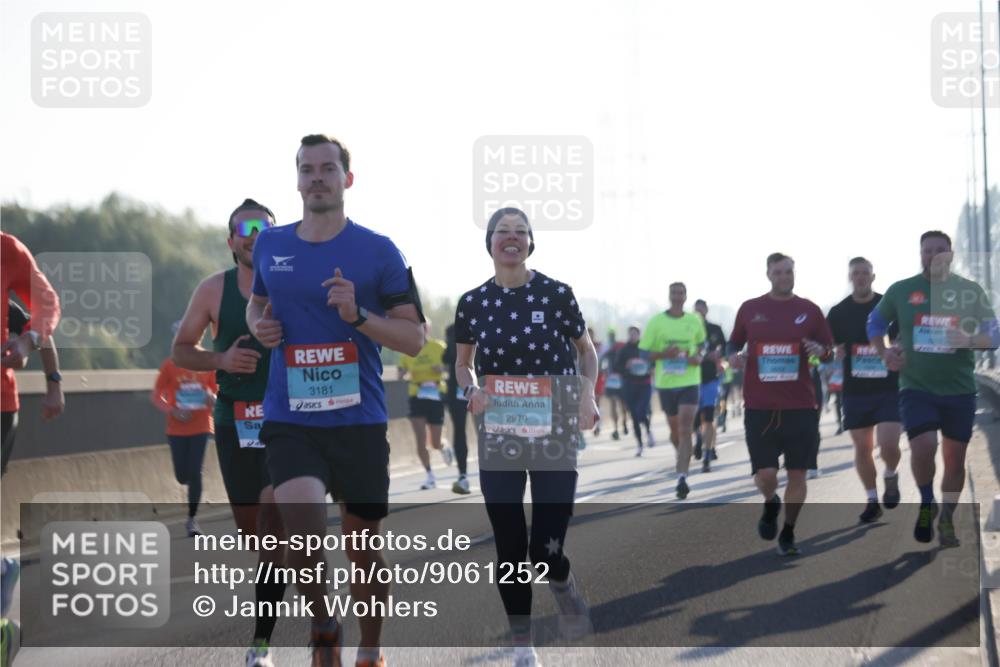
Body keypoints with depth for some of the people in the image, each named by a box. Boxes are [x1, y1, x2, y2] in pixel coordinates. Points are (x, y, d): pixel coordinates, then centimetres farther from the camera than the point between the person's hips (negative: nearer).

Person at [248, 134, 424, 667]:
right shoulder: (269, 246, 8)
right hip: (289, 420, 1)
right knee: (304, 532, -21)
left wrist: (358, 315, -18)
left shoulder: (378, 252, -2)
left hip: (359, 420, -1)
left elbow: (414, 337, -2)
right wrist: (258, 326, 5)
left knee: (363, 548, 8)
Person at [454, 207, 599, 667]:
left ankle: (563, 583, 29)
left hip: (555, 434, -2)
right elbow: (463, 363, 15)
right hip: (497, 437, 2)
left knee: (546, 549, -8)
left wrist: (588, 394, -10)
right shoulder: (472, 303, 1)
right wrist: (471, 391, -7)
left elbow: (587, 351, 8)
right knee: (510, 548, 3)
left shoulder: (556, 294, -5)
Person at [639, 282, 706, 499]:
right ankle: (683, 458, 44)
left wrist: (698, 356, -1)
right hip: (665, 383, 1)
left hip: (689, 382, -1)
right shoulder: (656, 321, -3)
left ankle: (682, 477, -19)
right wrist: (664, 354, -19)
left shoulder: (695, 321, 2)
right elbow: (644, 353, -1)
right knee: (674, 429, 14)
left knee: (685, 430, -14)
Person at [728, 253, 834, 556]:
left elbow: (829, 349, 10)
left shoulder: (809, 310, 5)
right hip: (759, 406, 0)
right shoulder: (749, 309, 6)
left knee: (797, 473, 0)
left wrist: (821, 350, -13)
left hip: (800, 406, 0)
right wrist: (734, 357, -6)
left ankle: (788, 534, 17)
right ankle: (770, 504, 28)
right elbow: (734, 343, 17)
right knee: (765, 474, -7)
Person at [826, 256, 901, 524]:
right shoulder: (839, 312, 5)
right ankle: (872, 500, 19)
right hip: (855, 390, 2)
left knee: (888, 444, -15)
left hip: (889, 388, -2)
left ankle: (891, 477, 18)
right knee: (862, 447, 5)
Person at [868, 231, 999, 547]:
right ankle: (927, 504, 7)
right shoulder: (901, 291, 2)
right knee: (923, 447, -20)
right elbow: (875, 322, 18)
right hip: (916, 387, -1)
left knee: (954, 458, 6)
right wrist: (884, 353, 1)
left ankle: (947, 520, 26)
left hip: (959, 389, 1)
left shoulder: (971, 291, 1)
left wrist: (970, 339, -22)